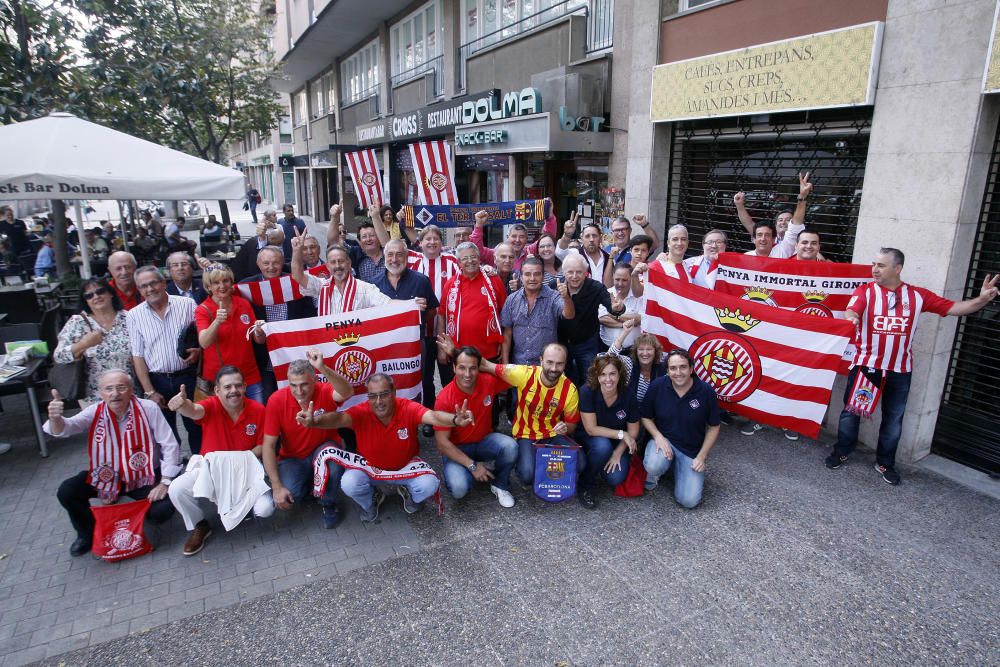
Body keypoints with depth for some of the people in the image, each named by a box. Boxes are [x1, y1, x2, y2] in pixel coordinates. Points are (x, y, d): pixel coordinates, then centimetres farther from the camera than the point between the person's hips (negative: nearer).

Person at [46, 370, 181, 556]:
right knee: (66, 492, -16)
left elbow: (170, 446, -16)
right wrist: (55, 418, -51)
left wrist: (165, 482, -20)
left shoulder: (148, 409, -18)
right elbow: (63, 429, -26)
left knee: (164, 508, -25)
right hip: (107, 476, 3)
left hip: (145, 476, -3)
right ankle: (88, 533, 16)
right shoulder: (95, 412, -10)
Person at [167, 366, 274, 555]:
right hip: (210, 467, 1)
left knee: (265, 509, -21)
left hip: (246, 470, 0)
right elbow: (193, 410, -41)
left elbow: (262, 445, -1)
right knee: (176, 489, -25)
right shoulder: (211, 406, -15)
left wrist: (242, 459, -17)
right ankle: (199, 526, 7)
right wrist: (182, 403, -65)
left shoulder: (258, 410, -11)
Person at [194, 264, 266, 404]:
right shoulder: (202, 310, -5)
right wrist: (217, 321, -36)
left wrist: (259, 331, -13)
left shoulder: (244, 304, 3)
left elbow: (259, 340, 9)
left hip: (250, 377, 3)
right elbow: (204, 343, -21)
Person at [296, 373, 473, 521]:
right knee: (348, 484, -28)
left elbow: (433, 416, -45)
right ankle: (370, 502, 11)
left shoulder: (408, 408, -27)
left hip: (406, 466, -1)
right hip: (369, 467, 1)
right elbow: (339, 418, -44)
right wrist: (314, 422, -67)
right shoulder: (362, 412, -25)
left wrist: (455, 420, -68)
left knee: (429, 485, -26)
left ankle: (409, 493, 14)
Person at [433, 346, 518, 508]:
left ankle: (499, 485, 0)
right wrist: (472, 465, -23)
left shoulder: (489, 382, -16)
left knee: (510, 446, -28)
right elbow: (442, 442, -20)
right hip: (456, 449, -3)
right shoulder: (444, 399, -24)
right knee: (459, 489, -28)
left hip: (484, 441, 3)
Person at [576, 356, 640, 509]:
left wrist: (617, 453, -16)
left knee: (616, 479, -21)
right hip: (589, 439, -2)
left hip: (618, 444, 2)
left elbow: (632, 432, -5)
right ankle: (585, 487, -10)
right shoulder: (587, 392, -25)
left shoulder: (628, 396, -17)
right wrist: (621, 434, -23)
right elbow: (591, 429, -22)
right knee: (602, 446, -35)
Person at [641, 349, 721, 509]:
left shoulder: (706, 391, -12)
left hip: (692, 449, 1)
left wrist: (701, 456, -8)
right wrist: (658, 437, -17)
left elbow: (713, 427, -1)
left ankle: (678, 468, 21)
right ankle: (654, 473, 5)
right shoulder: (657, 386, -11)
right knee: (653, 466, -36)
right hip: (663, 440, 0)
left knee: (689, 501, -11)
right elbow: (646, 417, 1)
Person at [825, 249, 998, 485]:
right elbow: (850, 313, -24)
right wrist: (850, 318, -47)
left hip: (900, 370, 2)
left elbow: (954, 308, 0)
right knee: (851, 410, 8)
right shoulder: (865, 291, -8)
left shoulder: (918, 295, 1)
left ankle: (885, 462, 30)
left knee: (894, 418, 13)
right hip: (865, 364, -2)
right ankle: (842, 452, 28)